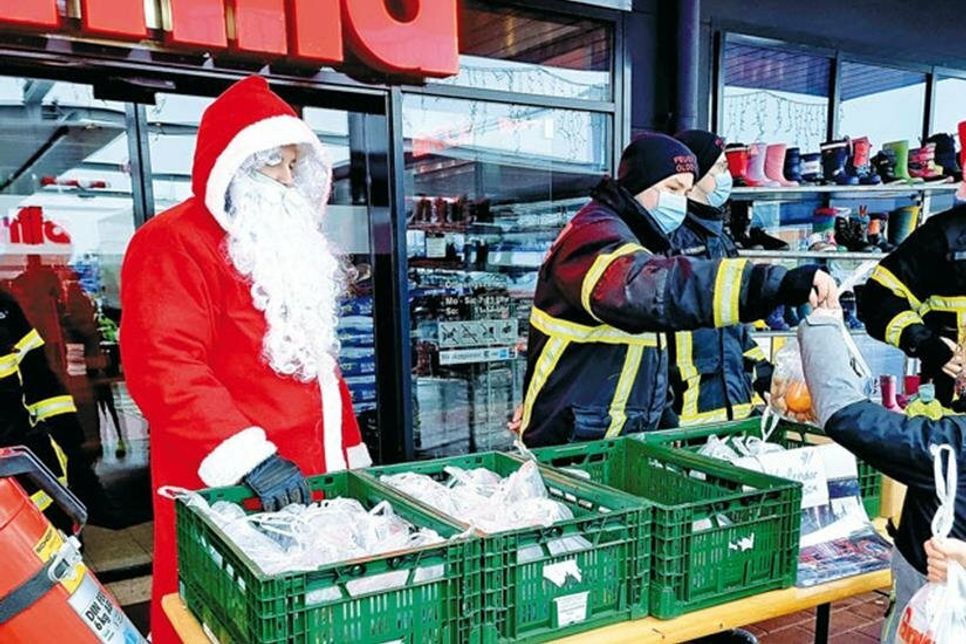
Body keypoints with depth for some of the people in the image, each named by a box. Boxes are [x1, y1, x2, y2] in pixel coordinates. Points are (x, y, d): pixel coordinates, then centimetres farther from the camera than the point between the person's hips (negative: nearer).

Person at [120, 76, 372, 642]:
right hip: (227, 486, -7)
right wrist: (250, 457, -29)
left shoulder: (293, 244, 18)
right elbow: (165, 369, -21)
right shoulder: (174, 244, -9)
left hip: (311, 475, 8)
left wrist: (352, 453, 18)